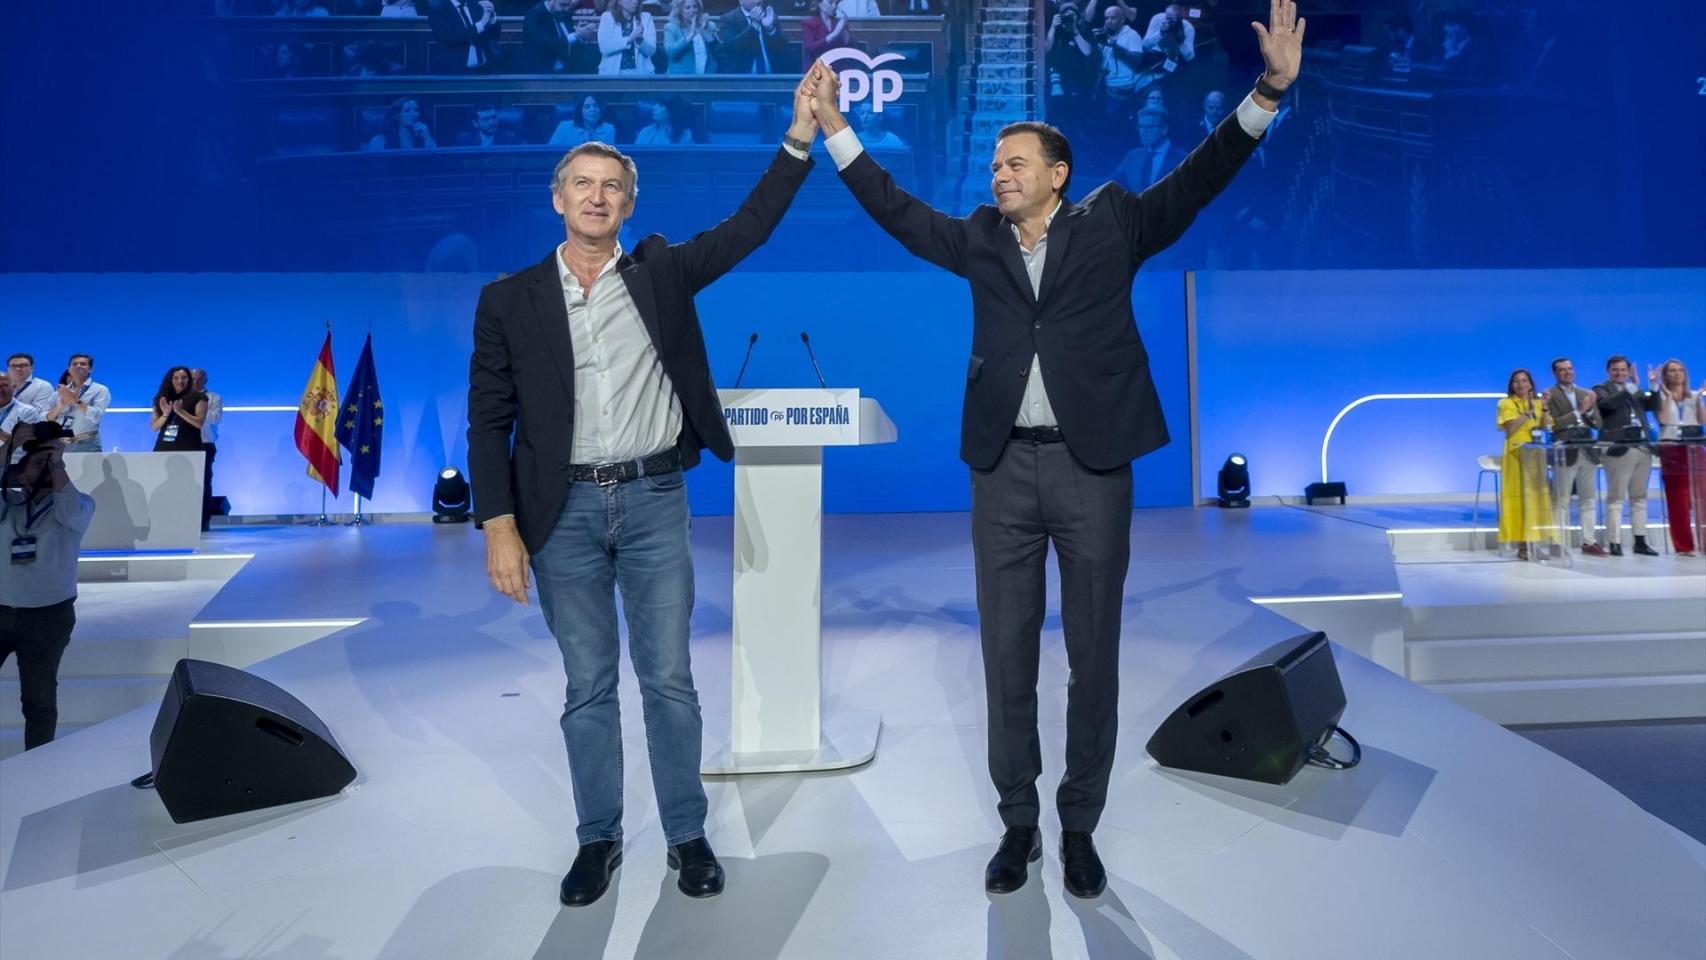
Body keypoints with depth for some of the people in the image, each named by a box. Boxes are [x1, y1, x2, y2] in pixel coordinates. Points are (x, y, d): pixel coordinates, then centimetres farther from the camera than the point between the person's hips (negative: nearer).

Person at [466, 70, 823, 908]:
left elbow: (749, 227, 0)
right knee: (587, 688, 10)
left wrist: (800, 137, -9)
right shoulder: (510, 300, 2)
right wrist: (500, 526, -7)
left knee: (669, 680, 6)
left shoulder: (661, 272, 5)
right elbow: (488, 421, 0)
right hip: (564, 510, 0)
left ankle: (687, 836, 22)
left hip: (654, 501, 0)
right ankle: (598, 838, 26)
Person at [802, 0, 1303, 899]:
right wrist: (833, 128, 15)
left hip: (1091, 464, -2)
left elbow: (1196, 181, -1)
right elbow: (897, 210, 16)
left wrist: (1267, 93, -12)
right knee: (1007, 656, 8)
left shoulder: (1110, 223, 5)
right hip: (1003, 466, 2)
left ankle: (1080, 828, 21)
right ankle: (1017, 824, 22)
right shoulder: (979, 239, 12)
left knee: (1093, 657, 6)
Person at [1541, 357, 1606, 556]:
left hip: (1587, 453, 6)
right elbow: (1554, 424, -14)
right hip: (1565, 454, -5)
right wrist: (1579, 411, -16)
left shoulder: (1586, 394, 14)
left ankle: (1589, 542, 12)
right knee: (1561, 501, -1)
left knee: (1589, 500, 7)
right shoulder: (1550, 395, -3)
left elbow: (1598, 424, 10)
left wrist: (1590, 410, -8)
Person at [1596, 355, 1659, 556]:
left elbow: (1651, 404, 6)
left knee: (1639, 497, 10)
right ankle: (1615, 543, -4)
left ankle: (1640, 542, 15)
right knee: (1616, 498, -4)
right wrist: (1629, 388, -30)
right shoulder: (1601, 389, 1)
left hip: (1642, 447, 6)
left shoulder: (1635, 390, 19)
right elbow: (1607, 404, -20)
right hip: (1619, 449, -6)